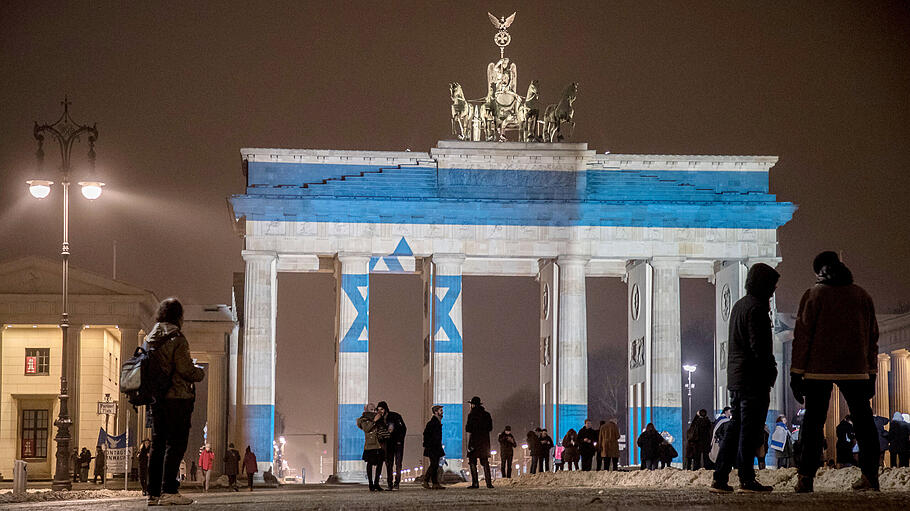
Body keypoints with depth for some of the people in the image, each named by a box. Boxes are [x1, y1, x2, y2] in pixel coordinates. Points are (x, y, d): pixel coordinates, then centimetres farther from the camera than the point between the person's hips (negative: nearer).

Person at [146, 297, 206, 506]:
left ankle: (154, 492, 10)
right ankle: (169, 491, -11)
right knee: (176, 444, -6)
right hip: (176, 397, -8)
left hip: (156, 399, 8)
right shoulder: (176, 338, -12)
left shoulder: (150, 339, 12)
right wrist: (200, 372, 4)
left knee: (158, 444, 10)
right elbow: (186, 370, -15)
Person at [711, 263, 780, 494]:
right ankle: (747, 479, -3)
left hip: (735, 377, 9)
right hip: (753, 378, -9)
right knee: (750, 429, -5)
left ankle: (720, 478, 7)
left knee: (734, 427, 10)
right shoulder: (756, 308, -13)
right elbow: (759, 347, -18)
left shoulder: (738, 306, 17)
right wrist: (769, 373, -12)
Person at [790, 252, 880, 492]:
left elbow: (802, 335, -3)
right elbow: (872, 336, 13)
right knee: (863, 421, 8)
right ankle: (870, 475, 3)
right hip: (856, 371, 2)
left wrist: (796, 372, -1)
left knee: (813, 422, 0)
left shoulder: (814, 295, 1)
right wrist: (871, 373, 18)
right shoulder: (861, 295, 11)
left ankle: (806, 477, -7)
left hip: (818, 370, -2)